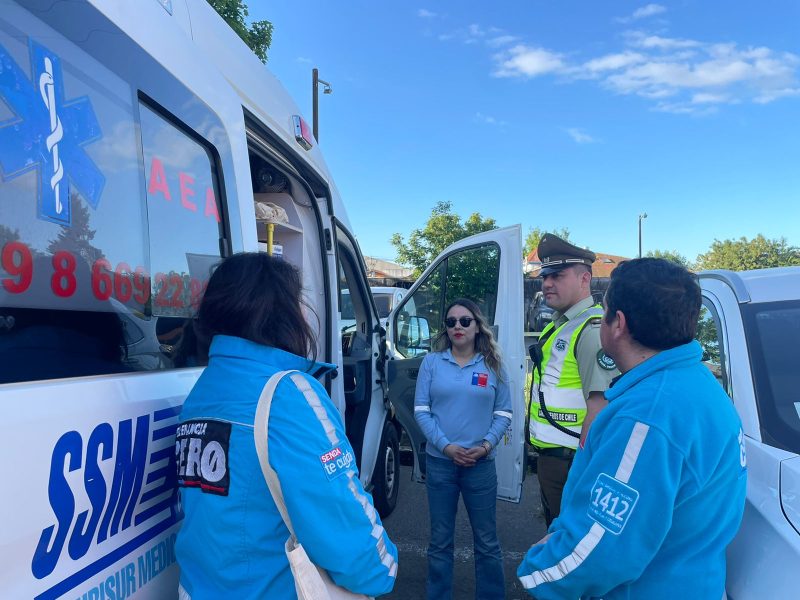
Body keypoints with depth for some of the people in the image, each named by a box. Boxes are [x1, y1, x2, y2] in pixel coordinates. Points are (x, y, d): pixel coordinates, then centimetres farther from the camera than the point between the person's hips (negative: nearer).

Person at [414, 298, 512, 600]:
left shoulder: (493, 365, 3)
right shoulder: (431, 362, 1)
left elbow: (504, 413, 3)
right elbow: (421, 410, -2)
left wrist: (487, 445, -12)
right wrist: (446, 446, -12)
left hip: (481, 464, 0)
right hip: (439, 462, 0)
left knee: (487, 542, 9)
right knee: (440, 541, 11)